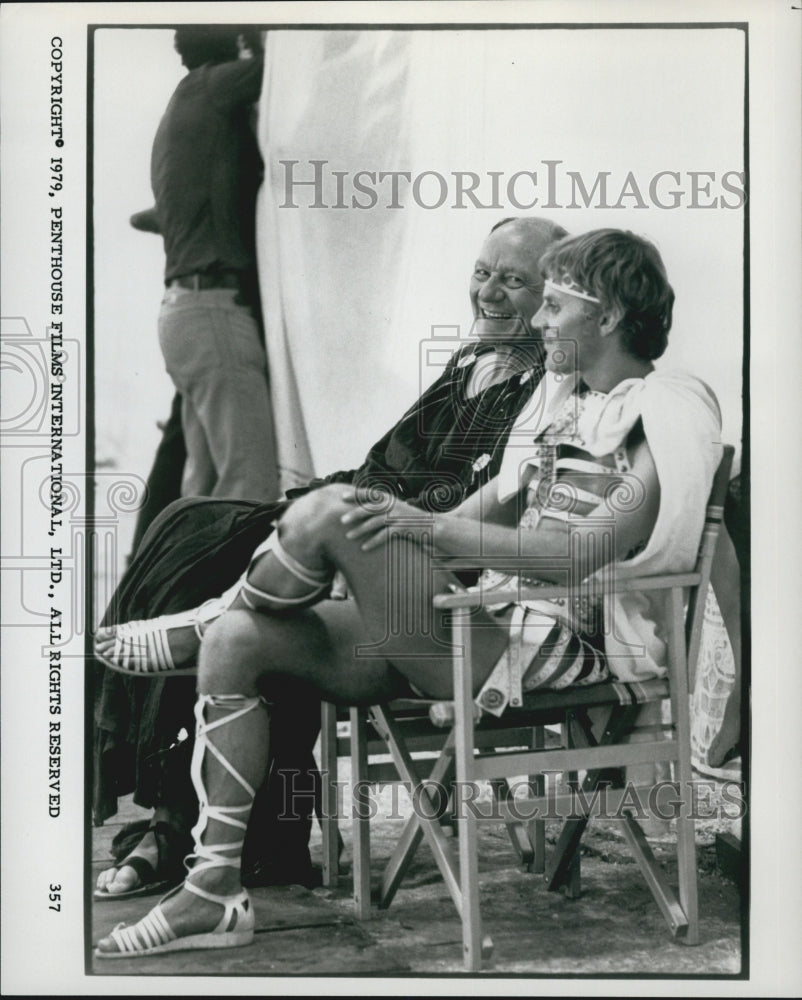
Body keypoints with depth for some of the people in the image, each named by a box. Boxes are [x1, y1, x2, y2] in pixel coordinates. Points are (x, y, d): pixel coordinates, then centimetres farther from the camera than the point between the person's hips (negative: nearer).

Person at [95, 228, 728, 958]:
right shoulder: (562, 397, 20)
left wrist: (429, 526, -24)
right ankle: (215, 892, -3)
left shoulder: (662, 419, -8)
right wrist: (394, 532, 7)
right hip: (482, 627, 9)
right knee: (236, 643, -5)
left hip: (561, 649, -9)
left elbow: (579, 552, -21)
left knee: (326, 513, -23)